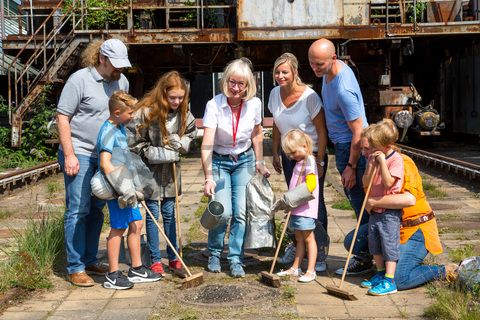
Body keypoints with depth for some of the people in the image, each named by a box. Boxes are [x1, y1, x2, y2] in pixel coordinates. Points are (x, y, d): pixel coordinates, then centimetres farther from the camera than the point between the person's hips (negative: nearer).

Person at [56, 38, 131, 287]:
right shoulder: (79, 80, -11)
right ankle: (75, 268, 4)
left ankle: (90, 260, 23)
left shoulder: (122, 81, 7)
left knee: (97, 210, 12)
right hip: (79, 154, -6)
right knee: (78, 211, -4)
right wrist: (69, 155, -15)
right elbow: (62, 117, -11)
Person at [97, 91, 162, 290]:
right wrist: (124, 188, -30)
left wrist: (131, 187, 26)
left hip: (125, 186, 9)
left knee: (136, 223, 12)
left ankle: (136, 269, 23)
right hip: (115, 188, -9)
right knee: (118, 228, -3)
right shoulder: (108, 131, -18)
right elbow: (105, 163, -28)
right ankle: (113, 276, 7)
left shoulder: (120, 128, 12)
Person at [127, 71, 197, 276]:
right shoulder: (145, 112, -20)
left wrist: (180, 143, -9)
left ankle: (173, 258, 20)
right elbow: (134, 144, -15)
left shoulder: (184, 113, -5)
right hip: (150, 170, -4)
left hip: (171, 170, 4)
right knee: (153, 214, 3)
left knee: (169, 213, 12)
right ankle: (155, 260, 13)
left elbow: (191, 134, 12)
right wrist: (158, 154, -19)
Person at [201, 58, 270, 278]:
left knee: (241, 212, -8)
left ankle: (235, 260, 6)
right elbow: (207, 145, -27)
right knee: (223, 211, -13)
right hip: (219, 162, -2)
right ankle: (214, 254, 12)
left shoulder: (254, 104, -10)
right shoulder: (214, 105, -21)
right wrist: (208, 178, -35)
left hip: (244, 161, 3)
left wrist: (260, 163, 7)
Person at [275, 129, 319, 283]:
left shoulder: (309, 161, -11)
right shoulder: (299, 162, 18)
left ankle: (311, 271, -1)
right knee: (299, 238, 15)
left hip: (306, 207, -9)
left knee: (308, 237, -5)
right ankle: (295, 268, 21)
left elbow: (310, 184, -22)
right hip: (297, 208, 9)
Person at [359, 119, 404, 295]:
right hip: (375, 210, 8)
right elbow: (366, 183, -1)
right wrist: (371, 164, -12)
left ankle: (389, 281, 0)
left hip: (390, 212, -8)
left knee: (389, 245, -4)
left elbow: (388, 182, -27)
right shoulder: (374, 157, 6)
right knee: (374, 244, 16)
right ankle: (380, 274, 30)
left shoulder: (396, 159, -15)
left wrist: (382, 161, -26)